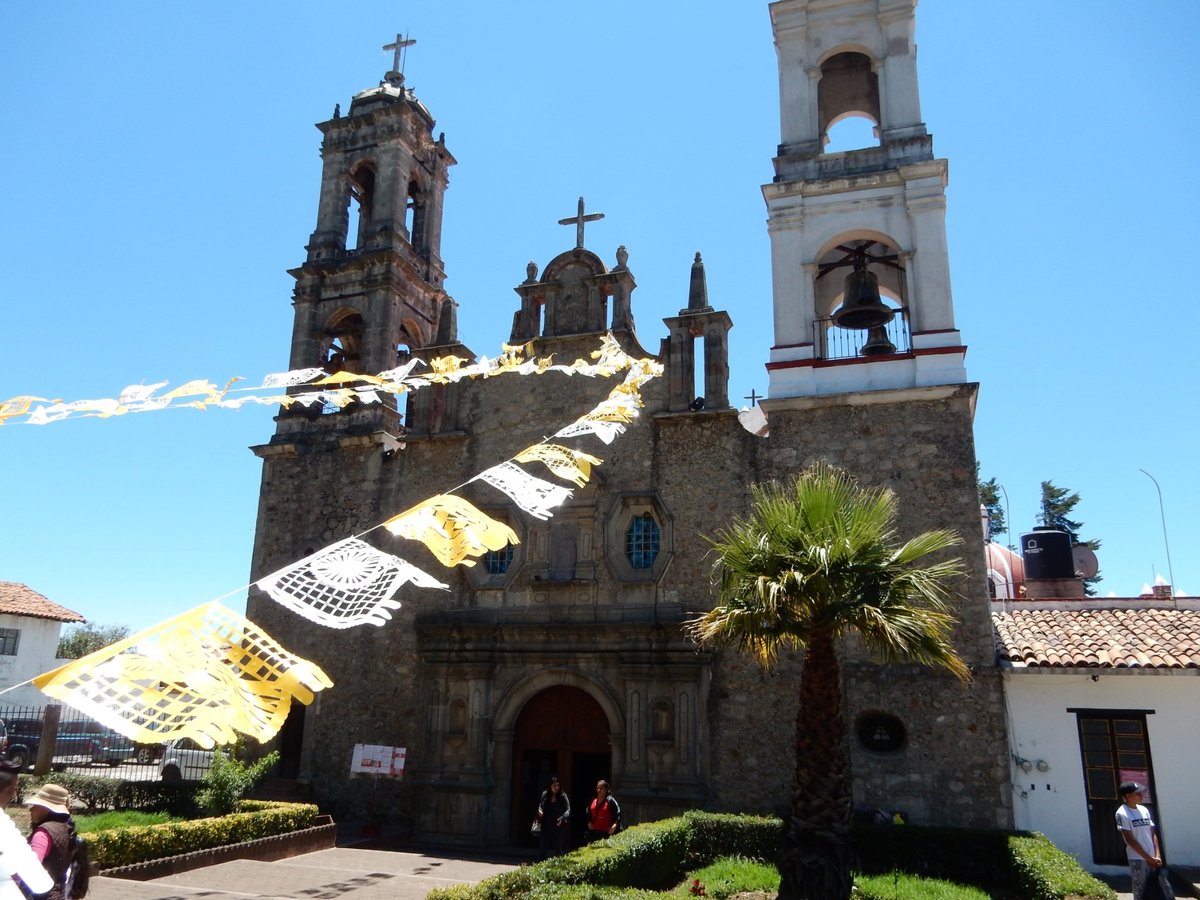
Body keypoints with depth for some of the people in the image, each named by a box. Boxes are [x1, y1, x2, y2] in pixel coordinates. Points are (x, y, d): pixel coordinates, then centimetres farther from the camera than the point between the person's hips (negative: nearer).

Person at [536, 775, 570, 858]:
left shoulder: (563, 796, -7)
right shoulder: (544, 794, 4)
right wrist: (539, 810, -1)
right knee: (545, 848, 8)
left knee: (558, 849, -5)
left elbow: (568, 810, -7)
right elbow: (540, 805, 20)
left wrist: (563, 818, -24)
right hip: (546, 826, 4)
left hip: (558, 827, -4)